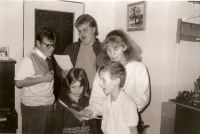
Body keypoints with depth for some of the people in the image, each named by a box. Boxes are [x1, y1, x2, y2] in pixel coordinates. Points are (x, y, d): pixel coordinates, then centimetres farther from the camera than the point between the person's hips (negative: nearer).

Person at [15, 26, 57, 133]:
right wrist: (43, 79, -21)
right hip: (34, 108, -7)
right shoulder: (29, 59, -14)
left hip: (49, 105, 7)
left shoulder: (48, 59, 8)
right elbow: (18, 82, -22)